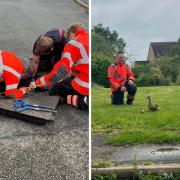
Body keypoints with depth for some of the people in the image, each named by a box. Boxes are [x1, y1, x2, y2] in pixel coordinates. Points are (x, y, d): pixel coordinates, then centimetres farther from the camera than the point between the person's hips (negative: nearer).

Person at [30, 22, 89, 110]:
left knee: (54, 89, 13)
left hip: (85, 87, -7)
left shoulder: (74, 43, -6)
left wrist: (40, 82, -5)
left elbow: (61, 70, -14)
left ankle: (82, 100, -6)